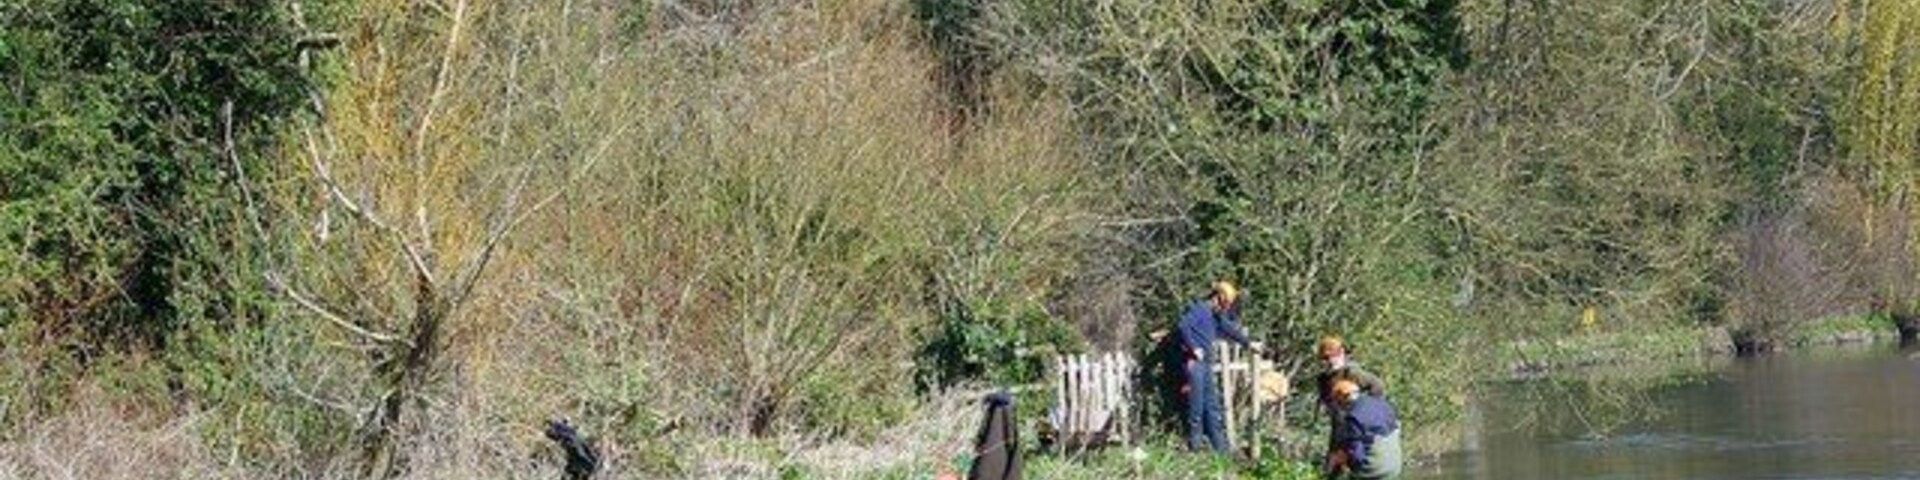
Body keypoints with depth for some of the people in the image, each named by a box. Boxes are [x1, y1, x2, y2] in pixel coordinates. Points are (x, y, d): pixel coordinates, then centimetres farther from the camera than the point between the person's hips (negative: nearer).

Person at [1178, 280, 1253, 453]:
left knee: (1212, 404, 9)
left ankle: (1220, 445, 11)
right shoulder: (1198, 308, -7)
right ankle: (1194, 444, -3)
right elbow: (1184, 326, -21)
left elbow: (1229, 329, 34)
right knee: (1197, 405, -8)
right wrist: (1194, 348, -19)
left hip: (1205, 363, 9)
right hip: (1195, 361, -9)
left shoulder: (1216, 316, 20)